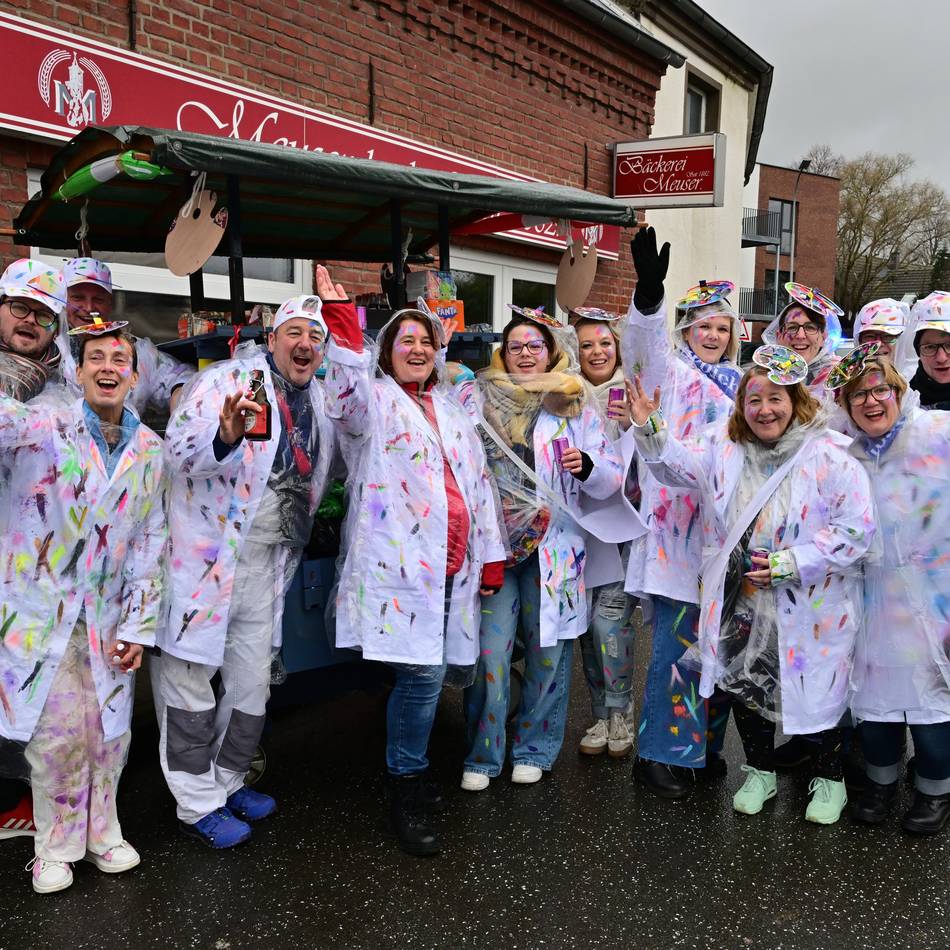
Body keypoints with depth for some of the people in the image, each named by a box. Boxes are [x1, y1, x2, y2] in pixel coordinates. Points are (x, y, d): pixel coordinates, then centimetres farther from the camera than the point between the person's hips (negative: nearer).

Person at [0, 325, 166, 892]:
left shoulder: (151, 452, 2)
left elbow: (151, 542, 4)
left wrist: (139, 624, 1)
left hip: (110, 618, 3)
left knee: (109, 734, 9)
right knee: (56, 735, 1)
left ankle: (102, 833, 30)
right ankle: (57, 845, 23)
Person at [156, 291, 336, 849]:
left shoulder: (322, 404, 9)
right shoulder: (228, 379, -10)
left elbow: (326, 469, 26)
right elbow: (180, 447, -23)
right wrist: (225, 437, -41)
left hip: (267, 562, 6)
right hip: (207, 553, -6)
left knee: (252, 684, 16)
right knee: (190, 676, 4)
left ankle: (227, 782, 35)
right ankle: (198, 802, 19)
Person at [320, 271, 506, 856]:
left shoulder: (451, 408, 20)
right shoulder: (374, 400, 3)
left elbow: (479, 481, 20)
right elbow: (348, 395, -24)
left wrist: (491, 556, 16)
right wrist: (342, 319, -33)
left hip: (454, 565, 7)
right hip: (402, 561, -6)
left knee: (449, 667, 10)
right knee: (422, 671, -11)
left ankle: (411, 765, 33)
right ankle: (407, 794, 8)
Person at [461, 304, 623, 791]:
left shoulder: (576, 406, 6)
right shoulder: (481, 399, 8)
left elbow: (610, 480, 6)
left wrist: (586, 466, -14)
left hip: (554, 544, 0)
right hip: (493, 543, 0)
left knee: (548, 651, 7)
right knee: (490, 651, -2)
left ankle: (534, 749, 25)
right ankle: (483, 755, 15)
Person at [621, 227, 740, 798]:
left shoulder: (738, 383, 18)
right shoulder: (670, 372, 0)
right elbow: (645, 342, -22)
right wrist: (650, 290, -40)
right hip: (677, 531, -6)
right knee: (677, 643, -4)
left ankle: (701, 744, 27)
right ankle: (661, 753, 10)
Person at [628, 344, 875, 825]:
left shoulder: (830, 456, -13)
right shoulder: (725, 445, 2)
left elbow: (856, 529, -15)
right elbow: (679, 464, 8)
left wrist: (791, 563, -19)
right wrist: (650, 429, -11)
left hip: (809, 607, -4)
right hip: (740, 604, 4)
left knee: (819, 690, 10)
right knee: (745, 684, 14)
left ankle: (830, 779, 36)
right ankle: (760, 772, 38)